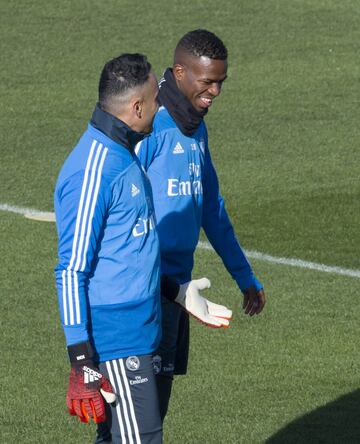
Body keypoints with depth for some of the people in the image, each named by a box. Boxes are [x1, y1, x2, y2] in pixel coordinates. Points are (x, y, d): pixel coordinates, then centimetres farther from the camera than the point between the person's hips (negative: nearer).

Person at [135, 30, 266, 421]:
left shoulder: (196, 128, 13)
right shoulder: (148, 126, -15)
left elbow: (212, 208, 22)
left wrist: (244, 276, 23)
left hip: (177, 282, 9)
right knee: (151, 393, -8)